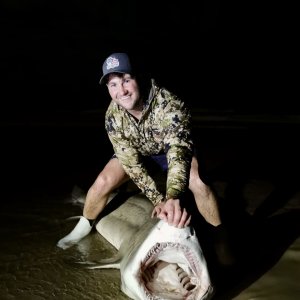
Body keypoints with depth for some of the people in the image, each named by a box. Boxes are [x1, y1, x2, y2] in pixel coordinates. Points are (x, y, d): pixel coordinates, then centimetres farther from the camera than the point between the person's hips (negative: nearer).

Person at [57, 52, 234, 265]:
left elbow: (178, 153, -48)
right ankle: (84, 226, 15)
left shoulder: (170, 105, -39)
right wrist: (158, 199, -34)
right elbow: (130, 161, -25)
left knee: (198, 183, -28)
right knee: (103, 182, -14)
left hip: (172, 147, -2)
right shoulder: (113, 115, -28)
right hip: (135, 150, 3)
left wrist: (173, 198, -65)